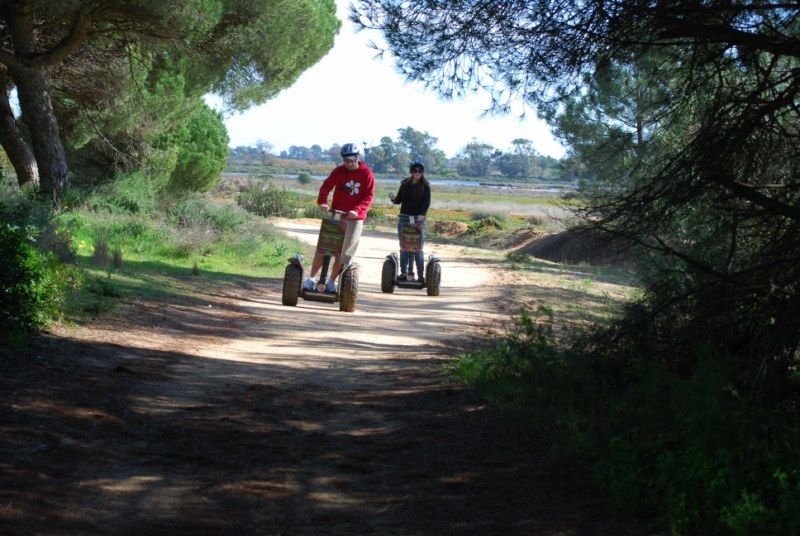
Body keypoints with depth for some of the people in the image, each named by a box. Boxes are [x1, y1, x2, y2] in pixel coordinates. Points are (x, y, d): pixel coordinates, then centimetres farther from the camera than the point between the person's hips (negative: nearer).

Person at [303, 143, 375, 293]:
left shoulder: (367, 174, -5)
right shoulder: (338, 171, 0)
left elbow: (368, 197, -7)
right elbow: (326, 186, -5)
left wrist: (357, 210, -23)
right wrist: (322, 201, -24)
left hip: (354, 219, -1)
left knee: (343, 253, 1)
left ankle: (331, 282, 13)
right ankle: (310, 279, 4)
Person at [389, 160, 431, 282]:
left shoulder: (425, 186, 1)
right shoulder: (405, 184, 8)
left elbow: (426, 203, -7)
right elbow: (399, 200, 11)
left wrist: (421, 217, -20)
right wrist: (393, 199, -12)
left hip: (418, 219, -3)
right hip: (404, 218, 3)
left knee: (418, 249, -5)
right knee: (404, 248, 3)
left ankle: (420, 275, -3)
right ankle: (404, 273, 8)